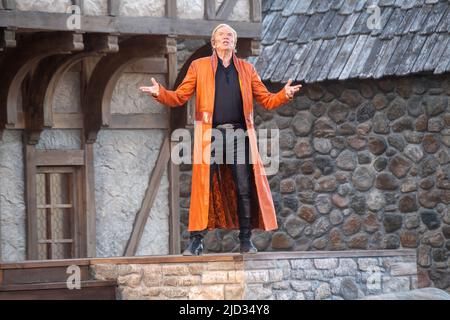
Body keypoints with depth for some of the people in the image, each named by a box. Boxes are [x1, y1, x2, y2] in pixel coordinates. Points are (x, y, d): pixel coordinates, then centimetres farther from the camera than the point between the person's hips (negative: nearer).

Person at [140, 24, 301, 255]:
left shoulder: (246, 69, 16)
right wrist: (160, 93, -11)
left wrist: (285, 94, -4)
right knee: (203, 188, -7)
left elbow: (266, 100, 15)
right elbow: (179, 97, 7)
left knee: (244, 188, -1)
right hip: (210, 135, -2)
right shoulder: (199, 67, 11)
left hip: (239, 134, 2)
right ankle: (196, 240, -3)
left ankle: (246, 240, 6)